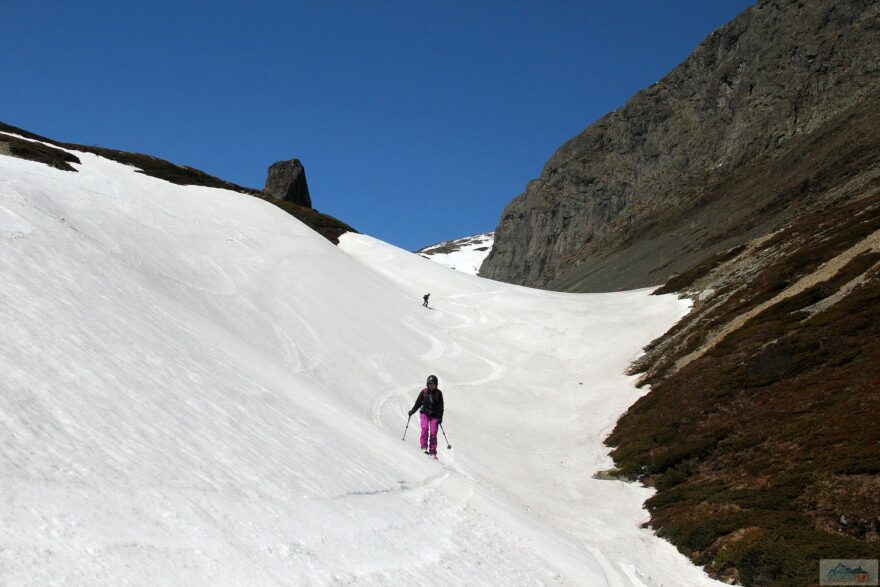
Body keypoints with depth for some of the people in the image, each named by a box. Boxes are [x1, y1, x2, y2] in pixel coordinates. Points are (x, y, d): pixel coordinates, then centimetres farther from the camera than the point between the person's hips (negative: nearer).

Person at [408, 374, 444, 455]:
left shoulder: (438, 393, 1)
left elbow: (441, 406, 3)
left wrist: (440, 417, -4)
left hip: (434, 415, 0)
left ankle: (433, 451, -1)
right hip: (425, 413, 0)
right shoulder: (424, 392, 0)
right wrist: (412, 411, 3)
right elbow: (418, 402, 9)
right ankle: (424, 446, -17)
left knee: (433, 433, -7)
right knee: (425, 428, -23)